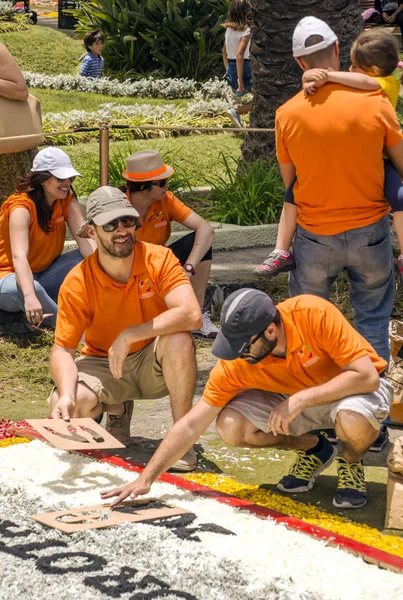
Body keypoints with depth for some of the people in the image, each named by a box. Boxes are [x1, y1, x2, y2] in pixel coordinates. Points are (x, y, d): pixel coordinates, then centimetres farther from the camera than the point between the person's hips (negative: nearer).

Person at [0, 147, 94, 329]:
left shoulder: (67, 201, -4)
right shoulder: (21, 207, -23)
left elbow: (85, 239, -18)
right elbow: (19, 256, -38)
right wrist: (30, 297, -55)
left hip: (44, 276, 6)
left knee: (89, 259, -17)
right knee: (27, 288, -42)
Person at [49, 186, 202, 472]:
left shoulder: (158, 259, -18)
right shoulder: (77, 283, -16)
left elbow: (191, 314, -32)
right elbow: (62, 350, -15)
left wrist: (128, 336, -34)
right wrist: (66, 393, -35)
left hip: (154, 363, -1)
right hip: (104, 366, 1)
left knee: (179, 338, -34)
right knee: (67, 405, -29)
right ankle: (117, 410, 10)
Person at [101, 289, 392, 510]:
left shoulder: (315, 314, -34)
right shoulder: (235, 362, -22)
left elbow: (367, 375, -34)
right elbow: (191, 426, -18)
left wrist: (301, 399, -40)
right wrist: (145, 480, -23)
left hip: (354, 388, -4)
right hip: (293, 397, 4)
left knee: (353, 420, -40)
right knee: (230, 426, -21)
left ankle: (351, 462, -2)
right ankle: (313, 449, 6)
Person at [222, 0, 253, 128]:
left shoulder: (229, 29, 8)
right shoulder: (245, 31, -17)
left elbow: (224, 51, 17)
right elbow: (239, 55, -25)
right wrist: (240, 82, -23)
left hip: (230, 70, 8)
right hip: (243, 70, -8)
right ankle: (236, 111, -9)